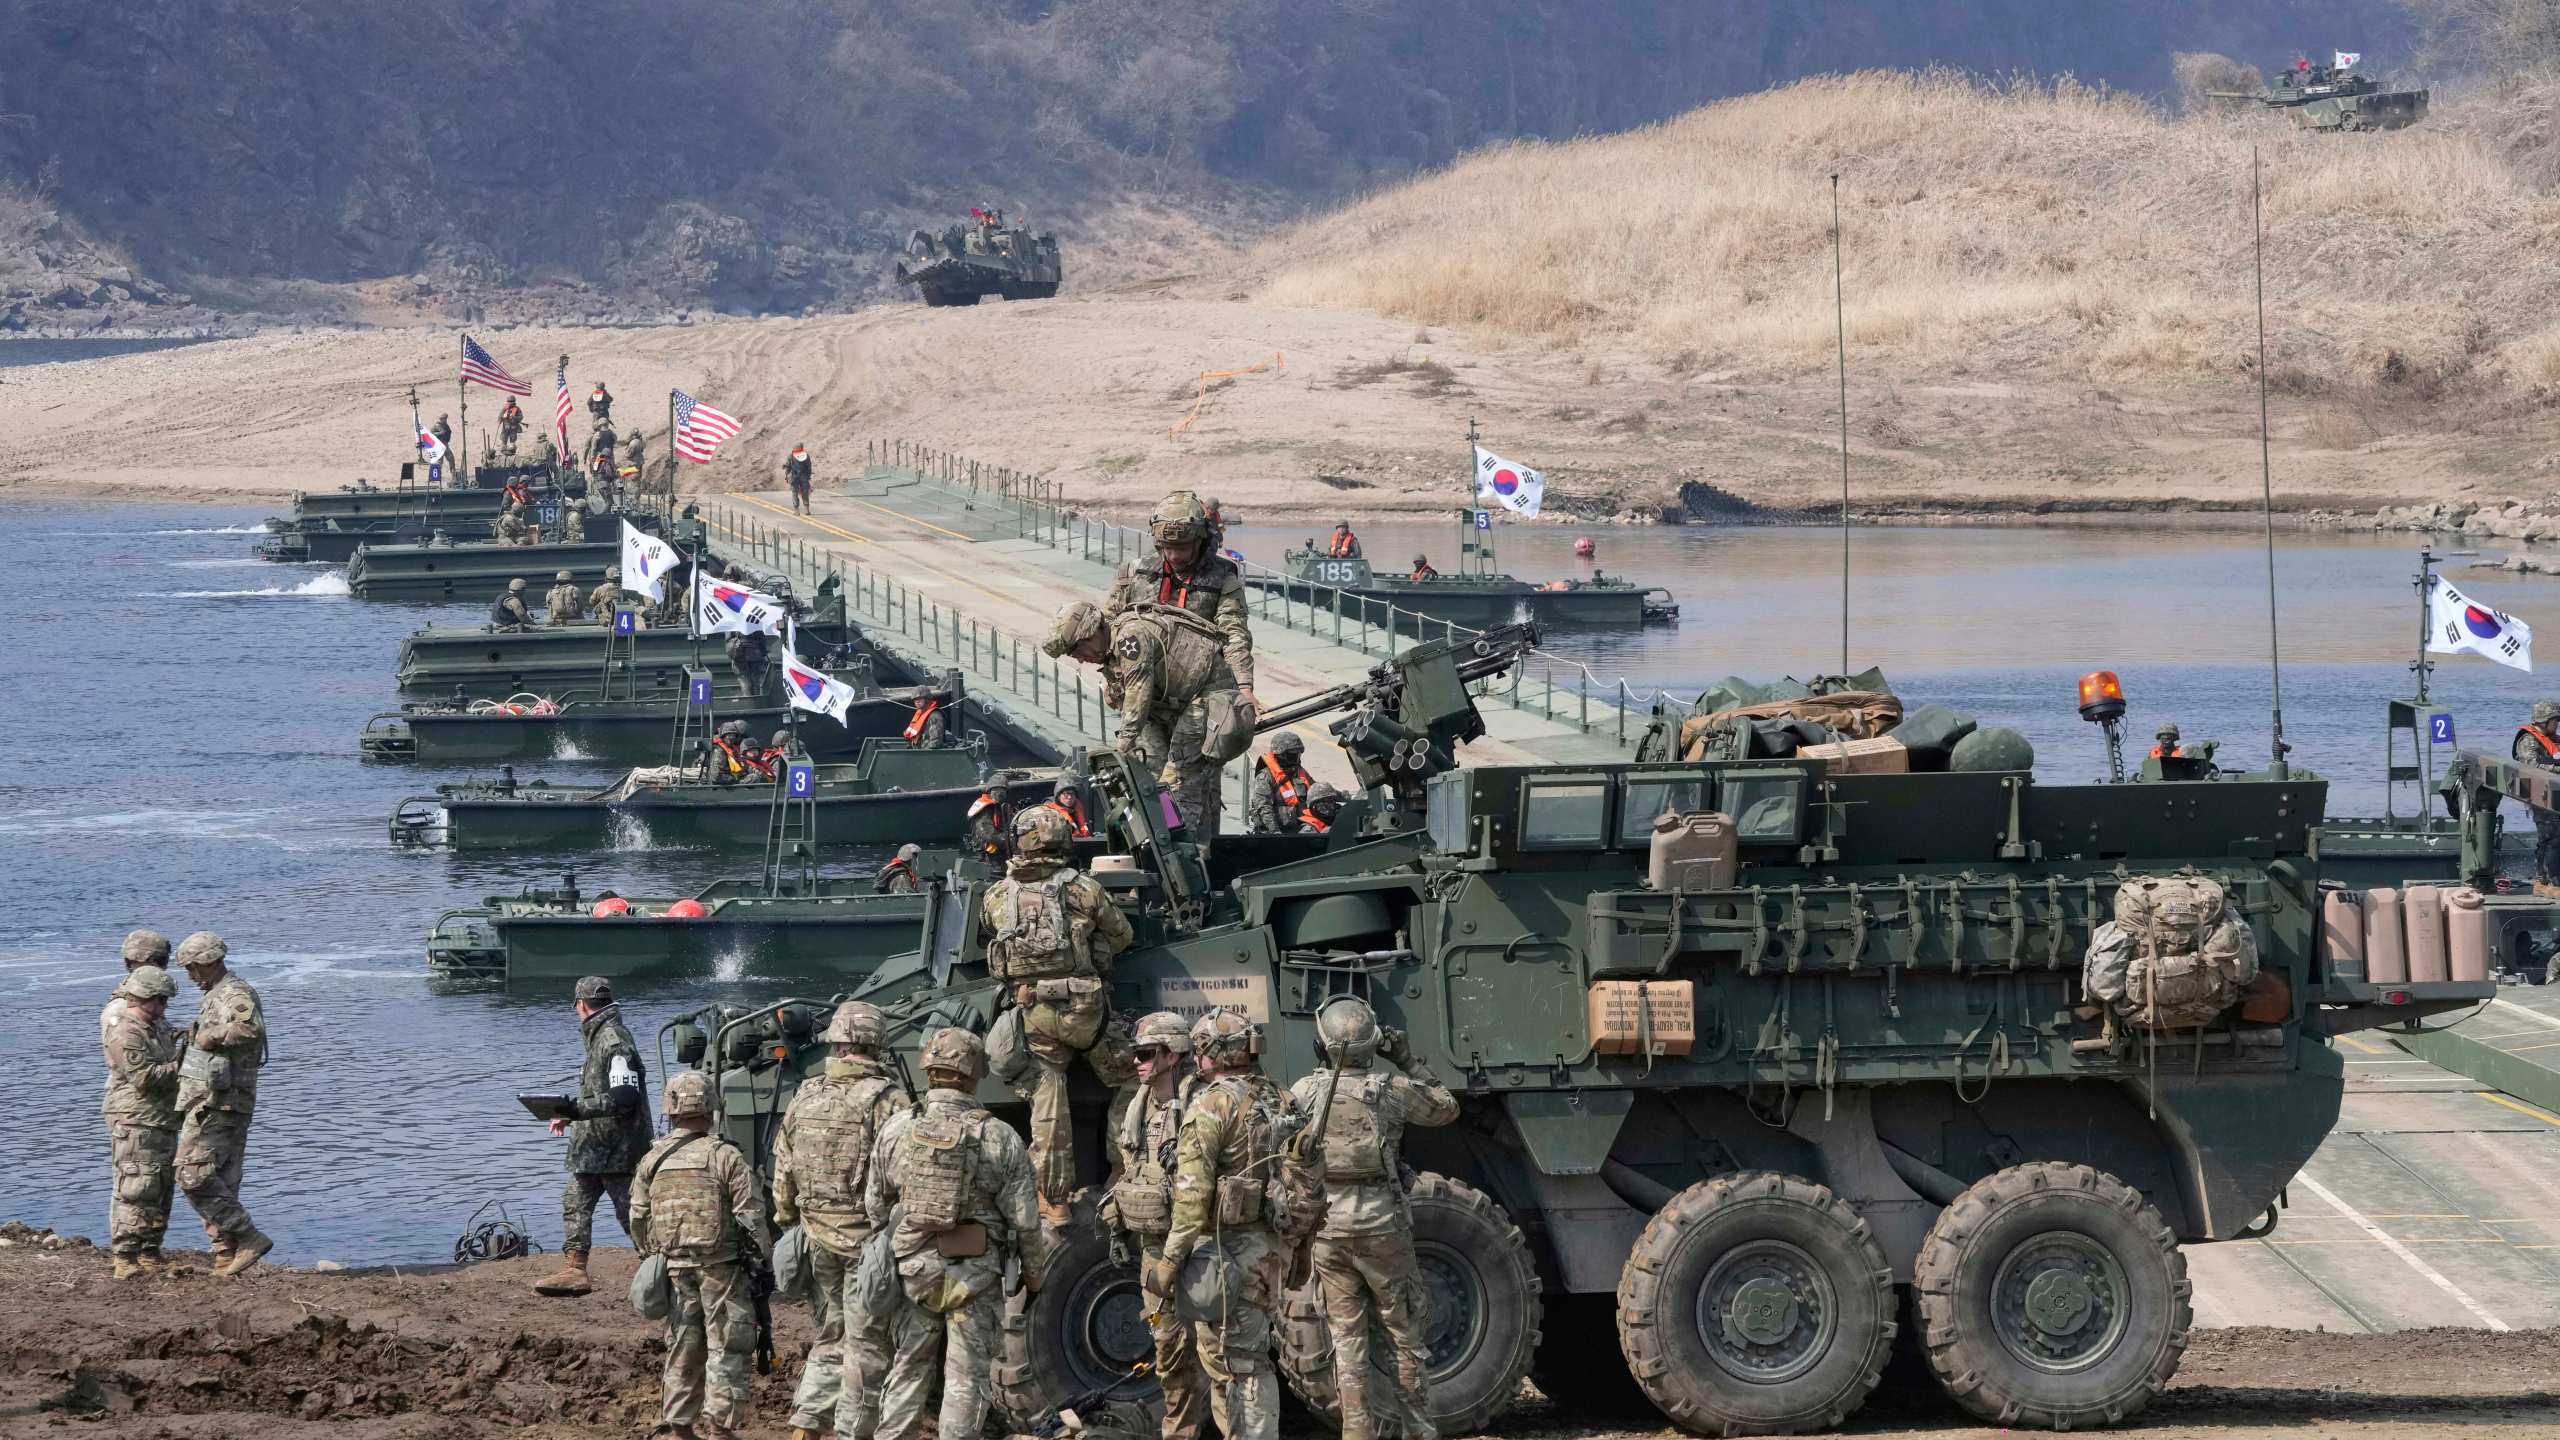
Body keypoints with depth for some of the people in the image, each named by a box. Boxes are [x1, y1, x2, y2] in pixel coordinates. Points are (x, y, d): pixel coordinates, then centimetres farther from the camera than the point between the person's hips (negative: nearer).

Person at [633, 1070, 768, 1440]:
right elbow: (751, 1215, -11)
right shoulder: (725, 1156, -10)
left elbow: (638, 1219, 10)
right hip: (721, 1268, -4)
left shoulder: (652, 1160, 4)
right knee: (726, 1347, 1)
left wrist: (651, 1257, 24)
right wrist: (764, 1261, -1)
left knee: (682, 1348, 14)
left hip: (674, 1269, 5)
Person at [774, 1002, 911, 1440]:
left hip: (816, 1236, 5)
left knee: (829, 1338, 17)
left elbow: (783, 1173, 12)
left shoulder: (804, 1098, 5)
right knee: (867, 1346, 3)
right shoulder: (886, 1101, -12)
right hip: (867, 1237, -5)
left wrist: (788, 1224, 21)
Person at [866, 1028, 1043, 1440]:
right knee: (966, 1377, 5)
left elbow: (875, 1208, 6)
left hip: (914, 1270, 2)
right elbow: (1024, 1218, -6)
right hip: (975, 1276, -2)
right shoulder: (999, 1138, -9)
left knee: (909, 1371, 14)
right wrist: (1033, 1271, 9)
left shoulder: (897, 1131, -2)